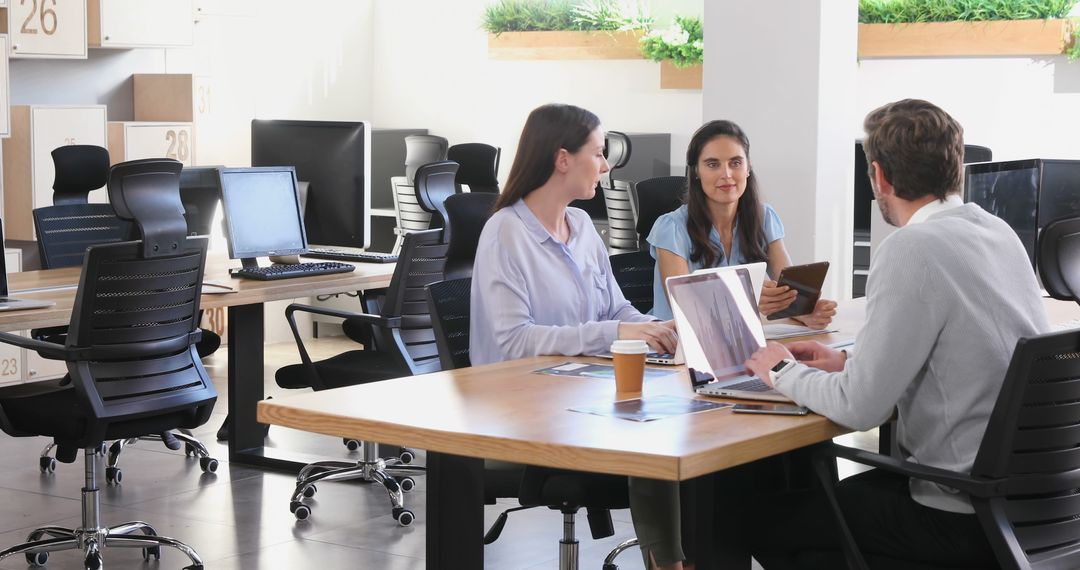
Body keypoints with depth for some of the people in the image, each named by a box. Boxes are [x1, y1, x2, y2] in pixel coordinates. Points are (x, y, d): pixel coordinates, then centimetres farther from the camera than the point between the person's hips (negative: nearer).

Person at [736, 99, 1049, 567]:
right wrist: (849, 362, 15)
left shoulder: (912, 251, -20)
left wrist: (785, 372, -1)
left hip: (966, 517, -9)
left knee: (756, 519, 4)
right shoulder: (998, 232, 6)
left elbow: (860, 408, -19)